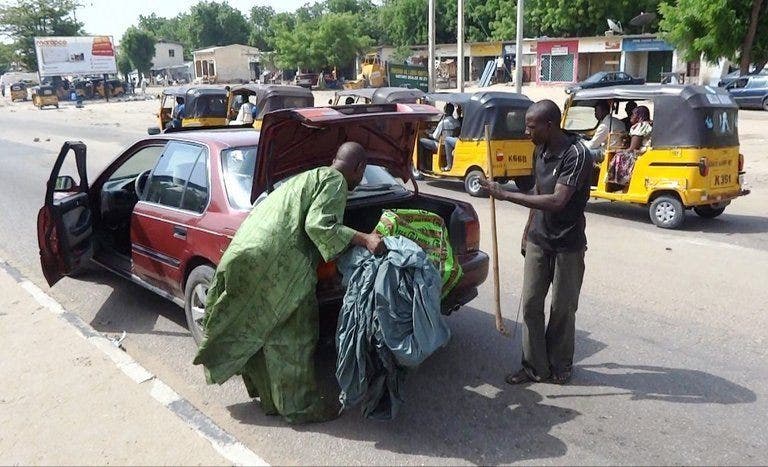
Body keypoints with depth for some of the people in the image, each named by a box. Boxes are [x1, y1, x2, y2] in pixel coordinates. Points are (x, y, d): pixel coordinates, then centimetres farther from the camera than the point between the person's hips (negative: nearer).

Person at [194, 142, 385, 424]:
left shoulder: (310, 178, 27)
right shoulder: (335, 181, -2)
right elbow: (318, 225, -16)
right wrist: (363, 239, -18)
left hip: (247, 254, 10)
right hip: (277, 263, -10)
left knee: (261, 330, 18)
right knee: (292, 337, 2)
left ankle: (271, 398, 31)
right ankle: (301, 407, 15)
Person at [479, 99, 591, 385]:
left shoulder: (576, 154, -21)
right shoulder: (540, 151, 4)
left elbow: (557, 201, -29)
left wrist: (505, 195, -27)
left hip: (567, 246, -6)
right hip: (538, 241, 7)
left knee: (562, 309, 8)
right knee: (531, 304, 7)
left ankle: (559, 366, 27)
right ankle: (535, 367, 19)